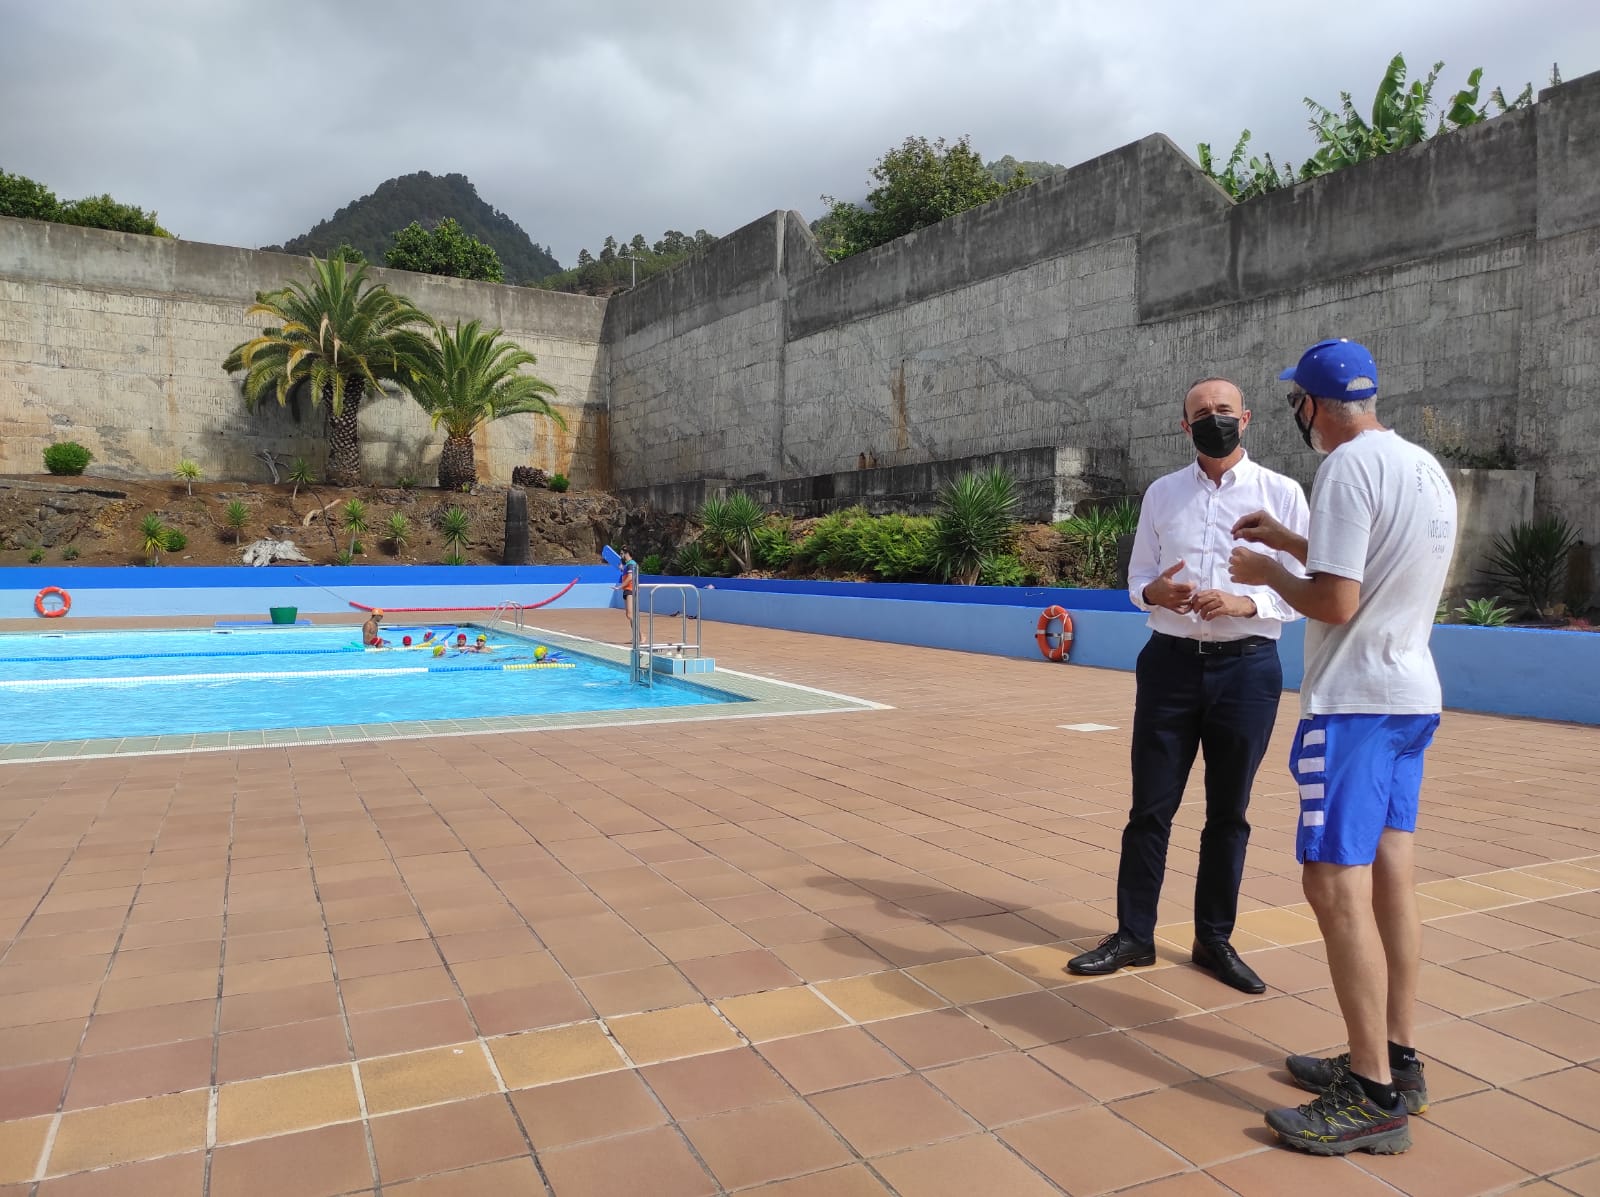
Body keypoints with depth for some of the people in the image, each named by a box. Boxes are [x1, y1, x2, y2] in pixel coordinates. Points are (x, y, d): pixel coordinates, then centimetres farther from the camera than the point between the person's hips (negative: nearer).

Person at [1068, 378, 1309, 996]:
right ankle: (1133, 935, 19)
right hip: (1170, 662, 1)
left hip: (1247, 667, -1)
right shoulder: (1161, 493, 8)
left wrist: (1243, 603, -19)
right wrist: (1154, 592, -13)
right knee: (1150, 807, 6)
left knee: (1228, 812, 10)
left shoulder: (1282, 493, 1)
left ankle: (1214, 940, 25)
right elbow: (1137, 578, 11)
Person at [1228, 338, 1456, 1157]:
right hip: (1414, 694, 10)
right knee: (1391, 875, 14)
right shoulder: (1428, 469, 14)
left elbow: (1336, 602, -20)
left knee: (1336, 885, -6)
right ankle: (1397, 1059, 24)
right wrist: (1290, 541, 26)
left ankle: (1376, 1097, 1)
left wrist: (1266, 573, -3)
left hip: (1355, 701, -10)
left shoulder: (1348, 468, -15)